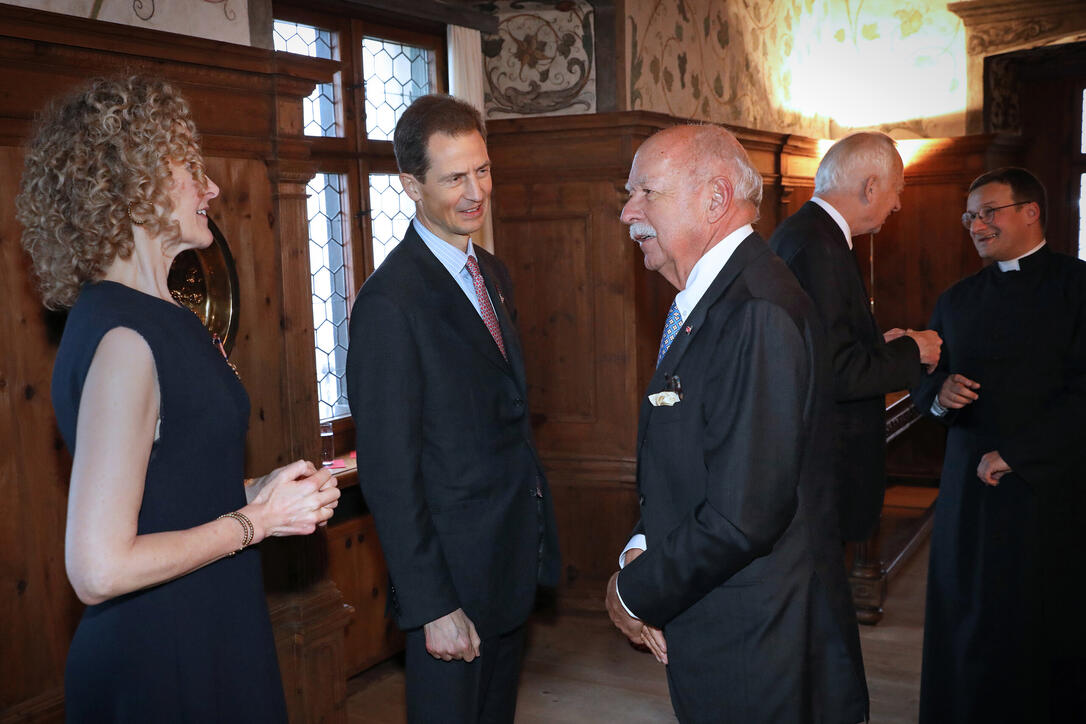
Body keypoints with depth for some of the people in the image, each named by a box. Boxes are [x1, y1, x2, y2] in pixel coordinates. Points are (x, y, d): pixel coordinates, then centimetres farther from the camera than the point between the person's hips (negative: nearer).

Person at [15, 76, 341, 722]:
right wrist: (256, 519, -16)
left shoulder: (166, 317, 7)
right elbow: (99, 568, -26)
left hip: (208, 638, 9)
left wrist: (268, 489, 1)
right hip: (158, 668, -9)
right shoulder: (124, 339, -23)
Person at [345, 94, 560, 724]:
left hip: (515, 560, 8)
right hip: (454, 575, -8)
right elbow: (388, 474, -20)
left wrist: (538, 533, 13)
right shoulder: (390, 302, -20)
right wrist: (431, 607, -19)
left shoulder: (493, 274, 8)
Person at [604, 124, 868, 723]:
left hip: (757, 651, -9)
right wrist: (642, 550, -3)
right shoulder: (705, 301, 8)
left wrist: (635, 593, -13)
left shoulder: (758, 314, -24)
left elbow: (743, 517, -27)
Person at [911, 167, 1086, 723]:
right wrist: (938, 392, -6)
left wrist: (1013, 454, -14)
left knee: (1041, 631, 4)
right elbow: (923, 378, 17)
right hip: (968, 485, 5)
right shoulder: (957, 300, 14)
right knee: (963, 625, 7)